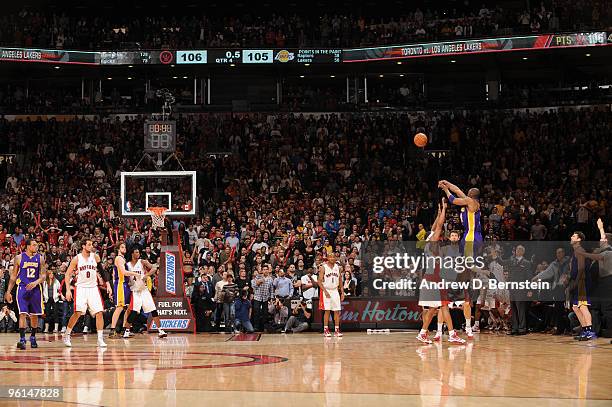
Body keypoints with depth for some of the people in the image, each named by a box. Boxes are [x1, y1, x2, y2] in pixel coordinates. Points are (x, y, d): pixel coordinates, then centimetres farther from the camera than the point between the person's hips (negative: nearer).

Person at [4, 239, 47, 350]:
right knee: (23, 313, -13)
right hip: (22, 288, -2)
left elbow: (43, 275, -1)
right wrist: (8, 291, 1)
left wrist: (35, 282, -21)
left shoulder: (40, 258, 3)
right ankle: (22, 339, -15)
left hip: (35, 289, 2)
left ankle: (33, 337, 26)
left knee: (34, 314, 9)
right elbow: (13, 276, 5)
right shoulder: (19, 258, 0)